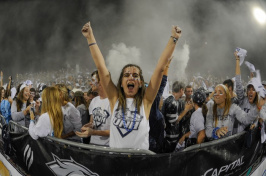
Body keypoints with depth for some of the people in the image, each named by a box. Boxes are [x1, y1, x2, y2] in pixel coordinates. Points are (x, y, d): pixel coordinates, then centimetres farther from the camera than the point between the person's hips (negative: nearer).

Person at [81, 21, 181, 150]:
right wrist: (90, 38, 3)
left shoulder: (145, 101, 2)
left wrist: (173, 39, -2)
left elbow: (160, 68, -1)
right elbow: (101, 67, 3)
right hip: (115, 154, 0)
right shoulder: (115, 99, 4)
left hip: (141, 155, 0)